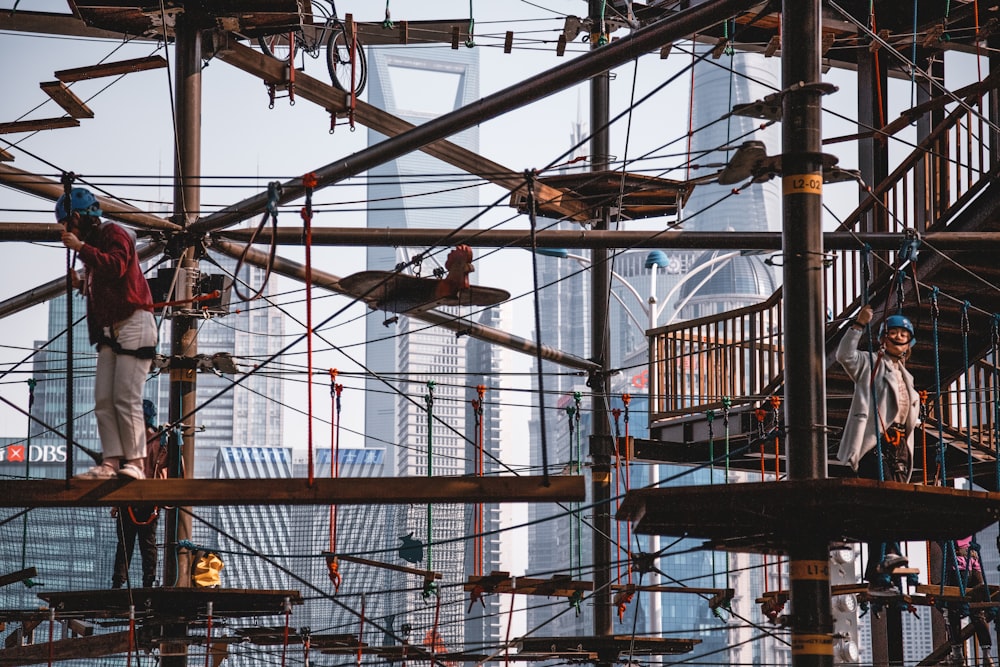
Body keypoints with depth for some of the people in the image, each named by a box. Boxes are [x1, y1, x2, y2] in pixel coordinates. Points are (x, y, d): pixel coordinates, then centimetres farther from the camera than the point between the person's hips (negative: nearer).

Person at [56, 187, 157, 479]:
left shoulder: (114, 234, -4)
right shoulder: (93, 243, 22)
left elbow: (115, 266, -23)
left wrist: (81, 248, -22)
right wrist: (81, 284, 9)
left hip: (133, 325, -9)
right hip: (109, 330, 9)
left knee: (126, 399, -14)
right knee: (103, 400, -1)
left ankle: (134, 463, -13)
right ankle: (111, 462, -5)